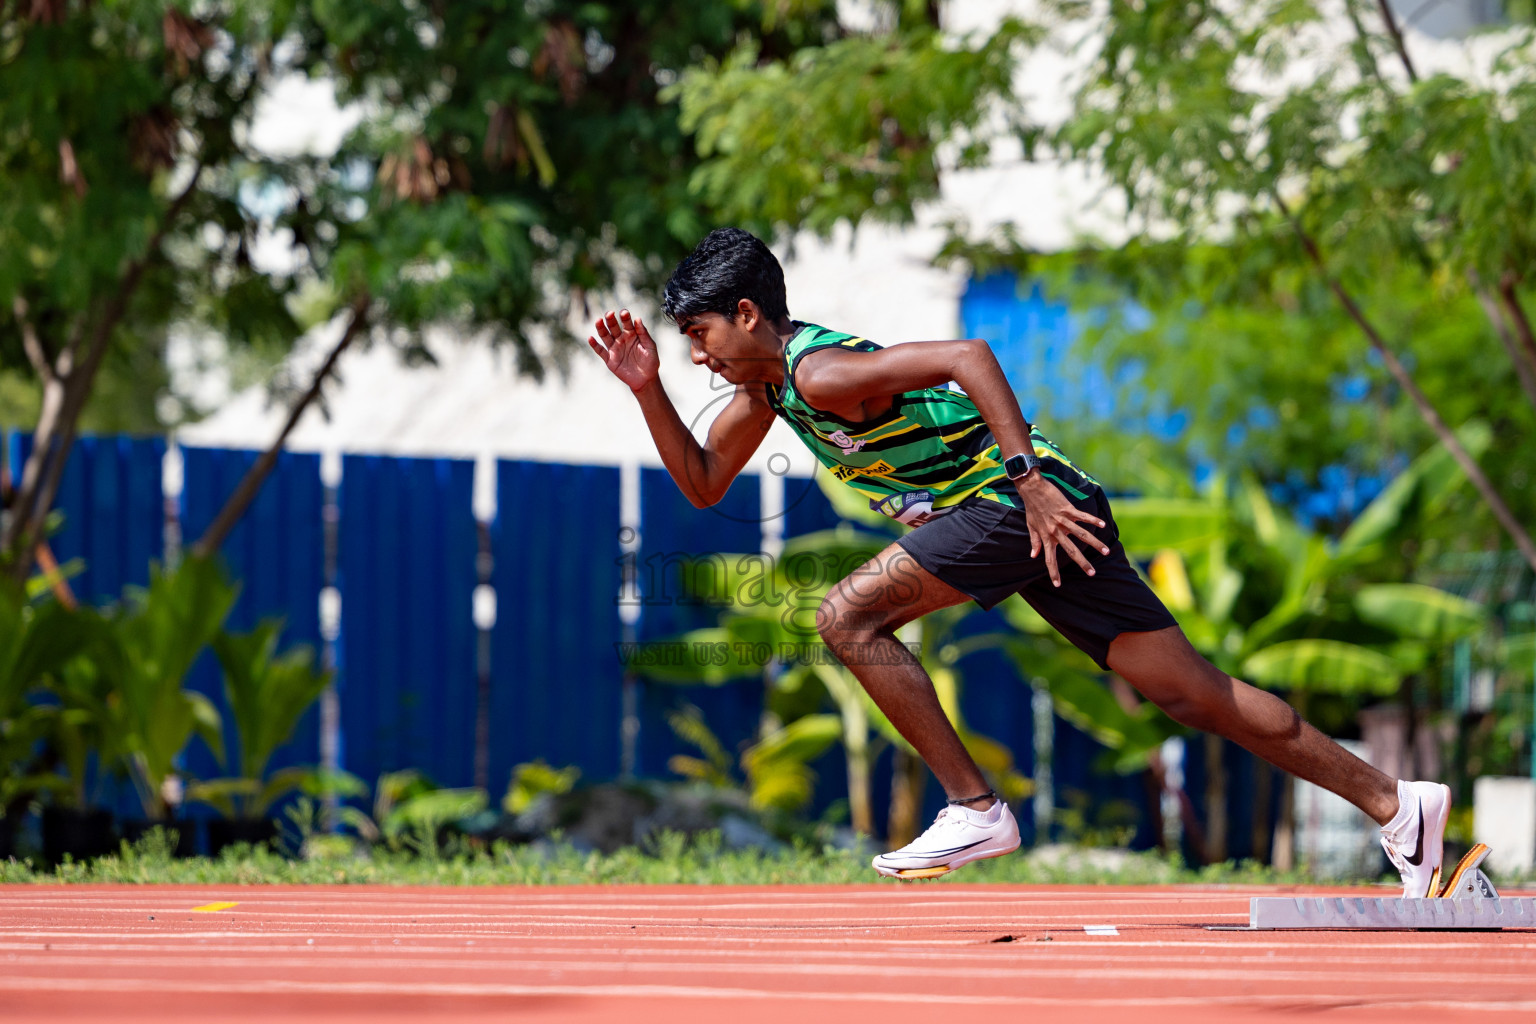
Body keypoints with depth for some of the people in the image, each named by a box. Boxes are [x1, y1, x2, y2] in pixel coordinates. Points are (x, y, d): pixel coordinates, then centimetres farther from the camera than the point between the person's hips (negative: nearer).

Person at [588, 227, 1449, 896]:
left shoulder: (821, 372, -17)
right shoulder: (770, 379, 13)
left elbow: (968, 357, -26)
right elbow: (704, 482, 22)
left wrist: (1031, 482, -27)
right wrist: (649, 390, 10)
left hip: (1022, 500, -10)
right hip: (1022, 509, 10)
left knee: (850, 618, -12)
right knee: (1193, 694, 7)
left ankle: (976, 811, -8)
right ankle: (1393, 803, 7)